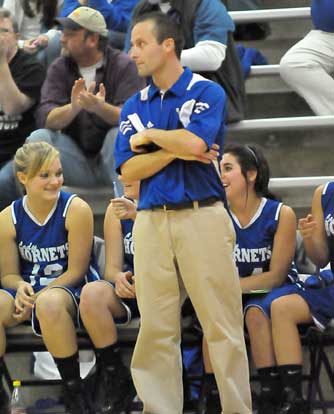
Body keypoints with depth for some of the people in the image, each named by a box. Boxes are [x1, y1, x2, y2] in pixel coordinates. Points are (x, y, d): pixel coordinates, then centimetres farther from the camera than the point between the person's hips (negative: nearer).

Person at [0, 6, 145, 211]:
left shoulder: (123, 65, -3)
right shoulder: (59, 68, 6)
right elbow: (46, 118, -8)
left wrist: (101, 108, -38)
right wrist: (74, 107, -30)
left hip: (114, 158, -2)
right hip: (76, 161, 2)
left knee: (119, 135, -32)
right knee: (39, 138, -21)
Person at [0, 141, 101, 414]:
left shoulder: (76, 210, -10)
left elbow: (76, 271, -10)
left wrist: (36, 298, -19)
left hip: (73, 289, -4)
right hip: (29, 289, 4)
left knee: (50, 302, -39)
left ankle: (74, 390, -23)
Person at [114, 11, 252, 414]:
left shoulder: (207, 92, -1)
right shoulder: (134, 106, 13)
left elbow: (194, 143, -18)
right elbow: (129, 170, 4)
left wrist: (151, 136, -2)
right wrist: (176, 150, -9)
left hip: (201, 216, -5)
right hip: (151, 222, 5)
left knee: (222, 326, -4)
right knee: (155, 330, 3)